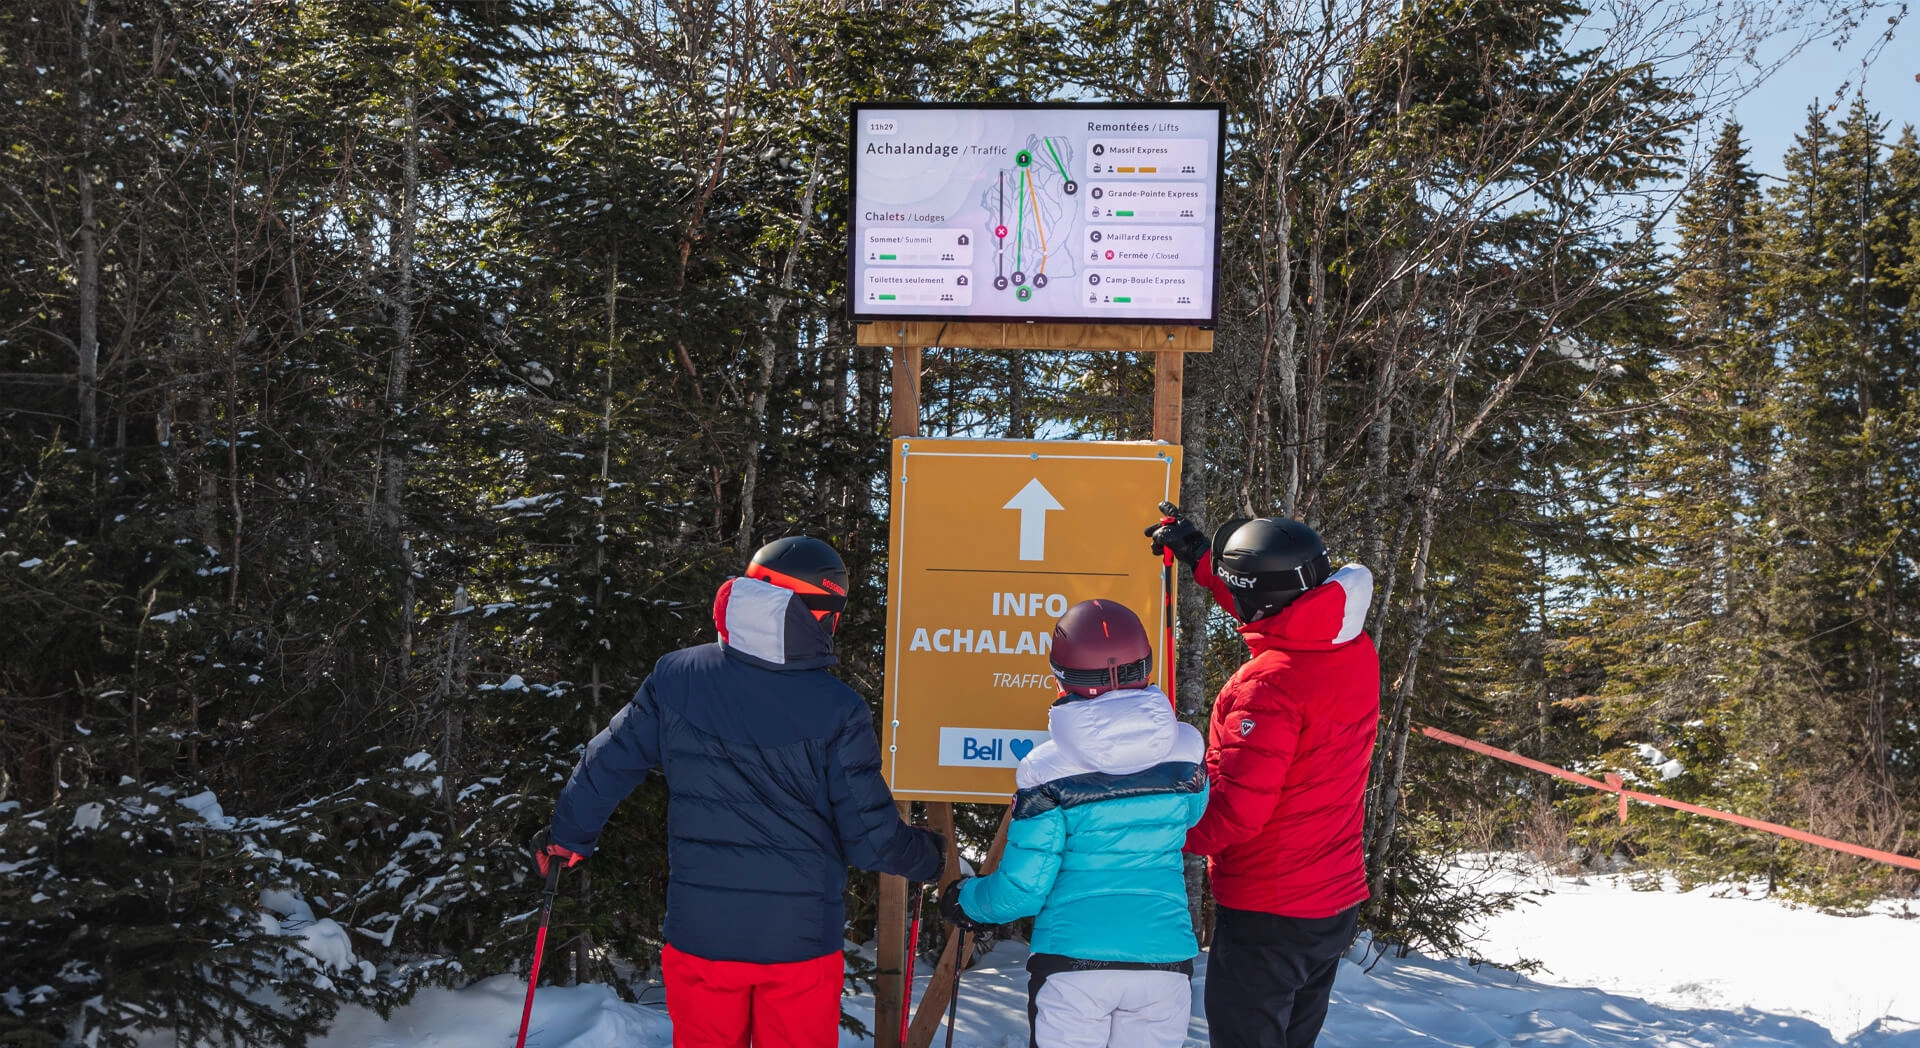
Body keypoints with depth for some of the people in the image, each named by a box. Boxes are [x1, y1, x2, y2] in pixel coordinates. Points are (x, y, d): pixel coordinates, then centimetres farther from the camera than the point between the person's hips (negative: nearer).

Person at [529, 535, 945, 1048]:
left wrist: (567, 835, 23)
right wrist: (930, 857, 11)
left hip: (699, 934, 2)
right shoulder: (837, 711, -15)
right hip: (799, 940, -2)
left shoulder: (677, 678, -7)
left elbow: (608, 765, 4)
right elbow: (872, 838, -10)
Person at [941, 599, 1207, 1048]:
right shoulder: (1187, 750, -3)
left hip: (1072, 966, -3)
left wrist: (965, 899, 13)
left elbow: (1022, 889, -7)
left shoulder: (1048, 770, -12)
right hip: (1164, 961, 3)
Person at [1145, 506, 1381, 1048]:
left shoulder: (1269, 684, -27)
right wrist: (1199, 556, 25)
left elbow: (1234, 809, -27)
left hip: (1269, 914, -8)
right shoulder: (1356, 652, -1)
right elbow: (1274, 607, 19)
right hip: (1337, 902, 8)